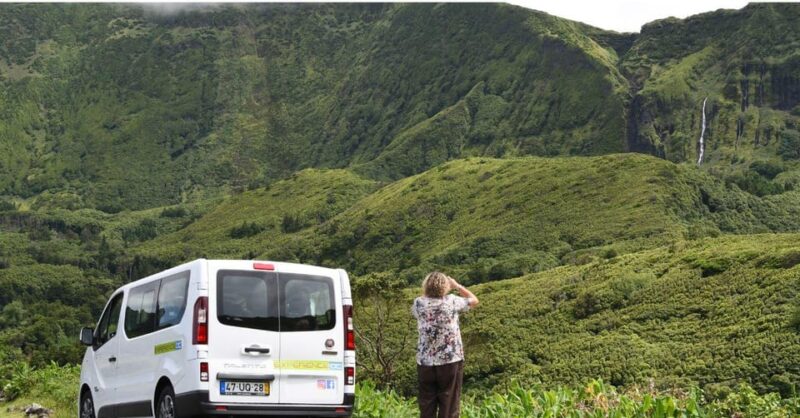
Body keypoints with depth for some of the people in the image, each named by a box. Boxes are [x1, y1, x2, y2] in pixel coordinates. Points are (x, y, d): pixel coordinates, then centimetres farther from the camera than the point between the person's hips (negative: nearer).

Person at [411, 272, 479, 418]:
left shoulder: (419, 303, -2)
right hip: (450, 360, -2)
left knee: (426, 406, 8)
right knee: (449, 405, 4)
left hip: (425, 362, 2)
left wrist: (427, 292, 19)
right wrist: (457, 286, 18)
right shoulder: (452, 301, -7)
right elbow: (474, 300, 11)